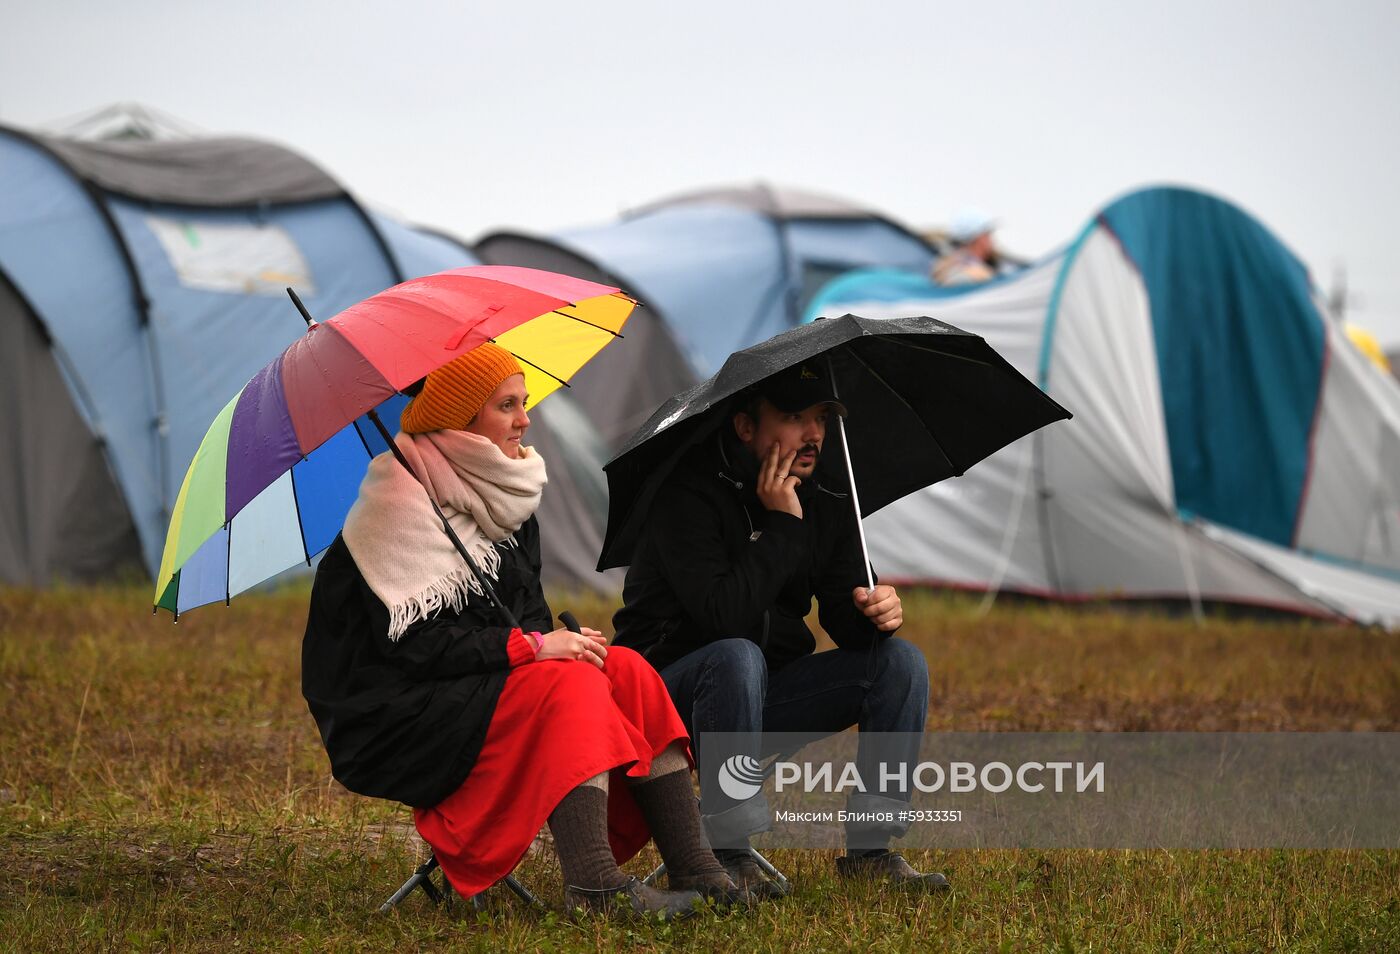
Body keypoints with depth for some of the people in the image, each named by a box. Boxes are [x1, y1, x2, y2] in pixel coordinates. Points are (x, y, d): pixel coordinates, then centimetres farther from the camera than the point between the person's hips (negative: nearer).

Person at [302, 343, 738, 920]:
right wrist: (529, 647, -23)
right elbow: (411, 641, -21)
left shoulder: (504, 496, 13)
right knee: (569, 684, -28)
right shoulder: (399, 500, -14)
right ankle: (591, 888, -38)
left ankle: (697, 873, -18)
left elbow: (532, 611, 14)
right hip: (399, 717, -8)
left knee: (626, 671, -11)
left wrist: (561, 640, -9)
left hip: (484, 686, 8)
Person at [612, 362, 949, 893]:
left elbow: (844, 617, 0)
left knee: (900, 662, -9)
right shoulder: (690, 493, -19)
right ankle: (728, 855, -29)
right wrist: (781, 525, -26)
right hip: (670, 694, -7)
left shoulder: (826, 504, 3)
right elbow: (723, 616, -30)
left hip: (762, 695, 7)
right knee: (738, 657, -39)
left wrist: (874, 611, -24)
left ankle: (869, 848, -10)